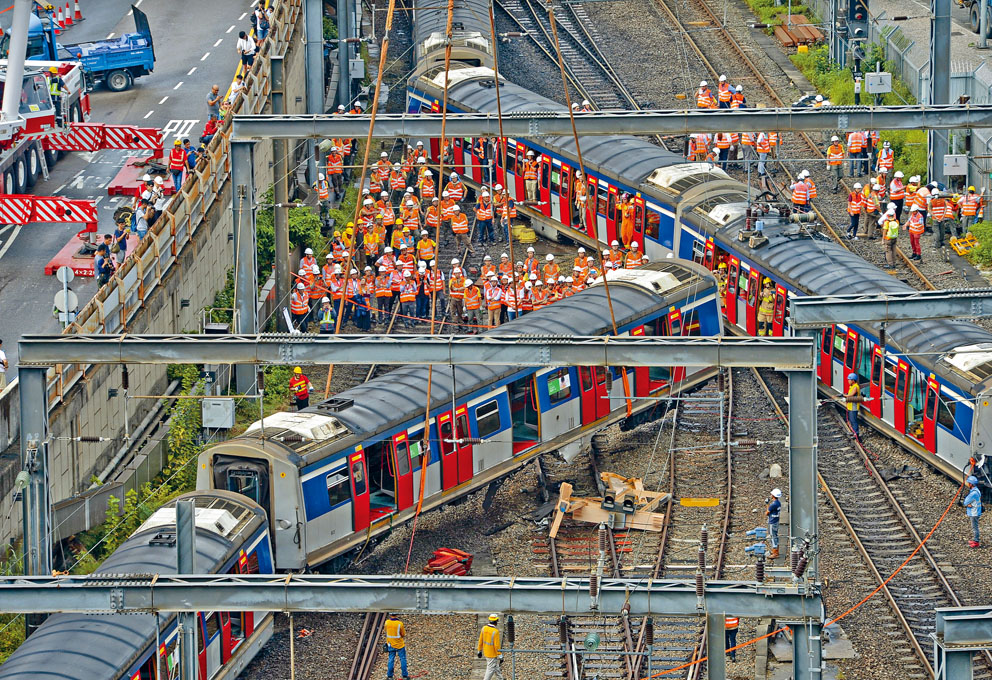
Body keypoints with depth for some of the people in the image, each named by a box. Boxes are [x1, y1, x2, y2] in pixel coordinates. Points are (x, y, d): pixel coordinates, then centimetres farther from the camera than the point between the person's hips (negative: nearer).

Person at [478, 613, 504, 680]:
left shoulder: (484, 628, -5)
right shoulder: (495, 631, -24)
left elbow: (480, 641, 4)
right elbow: (497, 645, -22)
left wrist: (480, 651, 16)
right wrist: (500, 656, -13)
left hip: (486, 651, 7)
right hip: (492, 654, -7)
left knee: (496, 668, 23)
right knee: (491, 669, 3)